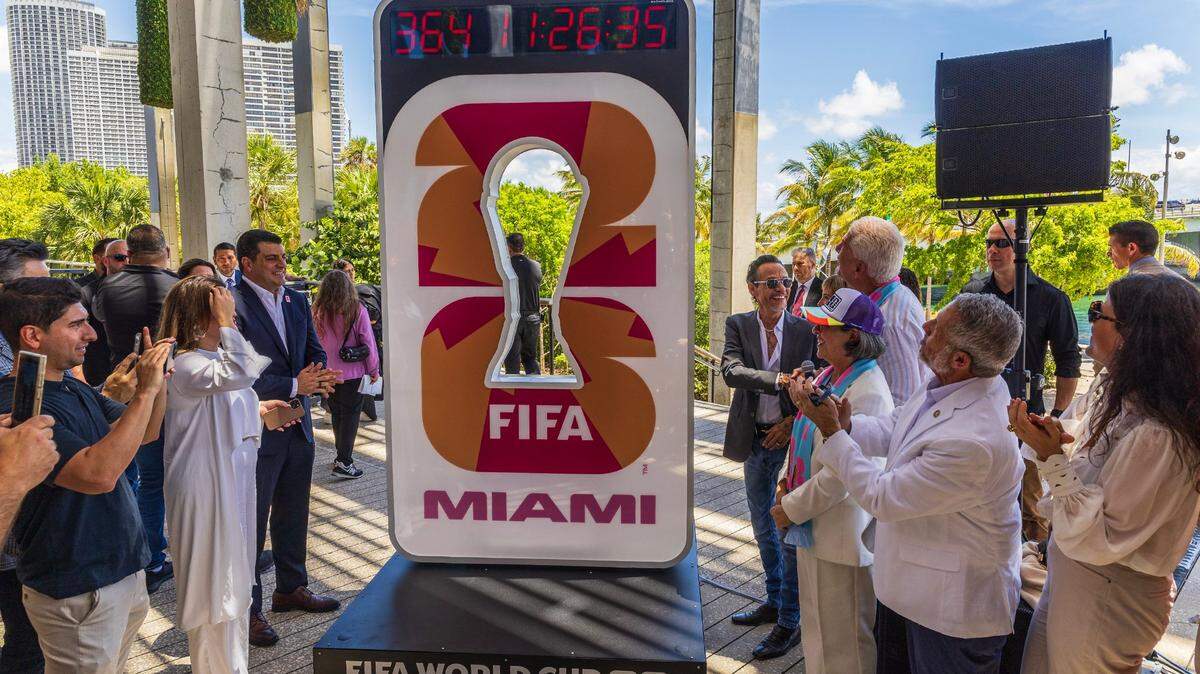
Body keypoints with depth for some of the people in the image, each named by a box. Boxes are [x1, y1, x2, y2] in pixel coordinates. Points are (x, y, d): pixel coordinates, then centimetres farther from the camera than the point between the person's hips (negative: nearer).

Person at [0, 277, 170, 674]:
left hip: (124, 569, 8)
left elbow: (143, 433, 12)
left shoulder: (75, 388, 6)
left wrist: (158, 381, -6)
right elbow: (98, 474, -33)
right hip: (78, 595, -8)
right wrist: (145, 392, -28)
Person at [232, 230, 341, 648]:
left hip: (298, 426, 7)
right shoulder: (232, 305, -16)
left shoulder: (297, 301, 8)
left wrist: (318, 376, -10)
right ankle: (247, 608, 20)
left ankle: (291, 589, 37)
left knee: (293, 515, 20)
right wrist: (294, 386, -22)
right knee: (251, 523, 6)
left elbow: (314, 350, 12)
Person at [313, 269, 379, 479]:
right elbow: (368, 342, -8)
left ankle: (343, 454, 31)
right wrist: (374, 369, 4)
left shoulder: (318, 313, -6)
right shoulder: (357, 311, -13)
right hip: (352, 373, -3)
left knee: (337, 414, 18)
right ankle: (343, 462, -1)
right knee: (350, 414, 3)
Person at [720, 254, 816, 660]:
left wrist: (793, 422, -17)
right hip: (755, 441, 3)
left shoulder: (805, 329, -7)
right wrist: (782, 379, -33)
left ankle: (790, 622, 17)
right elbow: (731, 372, -20)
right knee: (764, 530, 18)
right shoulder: (738, 325, -4)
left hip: (792, 439, -3)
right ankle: (774, 602, 37)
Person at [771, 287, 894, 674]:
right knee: (816, 627, 24)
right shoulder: (828, 375, 6)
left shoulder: (867, 391, -22)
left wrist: (792, 508, -16)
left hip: (840, 536, -9)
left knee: (842, 641, 8)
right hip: (811, 526, 9)